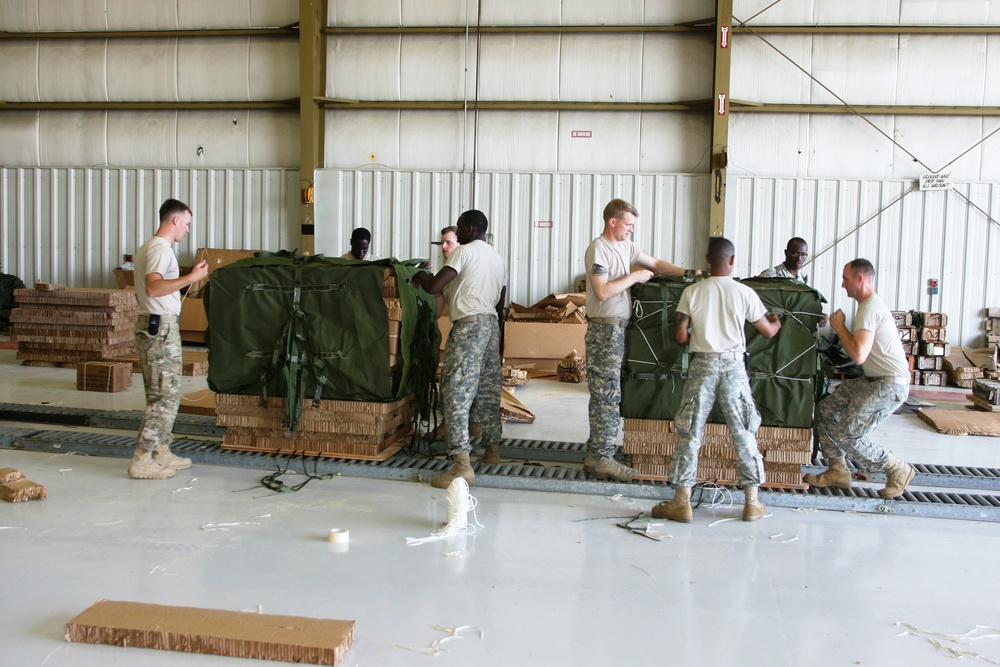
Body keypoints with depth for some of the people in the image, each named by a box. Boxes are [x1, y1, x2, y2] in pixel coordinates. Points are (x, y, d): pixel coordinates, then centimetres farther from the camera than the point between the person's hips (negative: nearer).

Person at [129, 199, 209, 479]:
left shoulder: (147, 247, 18)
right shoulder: (160, 248, -15)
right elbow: (153, 287, -31)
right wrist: (192, 278, -32)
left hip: (149, 324, 11)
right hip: (161, 328, -11)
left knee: (161, 395, 16)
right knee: (166, 396, -8)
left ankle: (161, 452, 23)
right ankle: (142, 460, -7)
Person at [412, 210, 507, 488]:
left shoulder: (464, 251, -7)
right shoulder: (497, 257, 19)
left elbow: (433, 287, -15)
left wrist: (421, 277, 7)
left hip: (469, 324, -9)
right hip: (492, 324, 9)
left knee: (456, 391, -11)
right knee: (488, 391, 17)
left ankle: (462, 464, -19)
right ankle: (492, 448, 27)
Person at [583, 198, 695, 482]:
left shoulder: (625, 246, 15)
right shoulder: (598, 249, -13)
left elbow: (655, 264, 21)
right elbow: (602, 291, -21)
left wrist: (686, 273, 8)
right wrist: (635, 277, -13)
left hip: (619, 328, 9)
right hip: (605, 328, -9)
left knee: (606, 395, 10)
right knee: (607, 395, -5)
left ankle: (595, 456, 16)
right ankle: (602, 459, 2)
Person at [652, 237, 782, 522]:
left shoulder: (692, 292, -1)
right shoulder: (745, 293, 0)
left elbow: (680, 336, -4)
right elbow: (768, 331, 10)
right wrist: (777, 321, 33)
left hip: (702, 364, 0)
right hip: (734, 364, 1)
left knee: (690, 431, 5)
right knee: (743, 432, 10)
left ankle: (682, 503, 6)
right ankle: (752, 503, 15)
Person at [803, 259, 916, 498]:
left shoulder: (870, 308, -19)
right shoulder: (870, 305, 15)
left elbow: (858, 355, -28)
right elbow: (861, 350, 21)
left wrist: (840, 327, -15)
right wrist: (839, 328, 10)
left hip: (890, 384, -10)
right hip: (874, 380, 11)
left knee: (847, 435, -13)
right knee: (825, 409, 8)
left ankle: (898, 470, 5)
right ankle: (837, 471, 15)